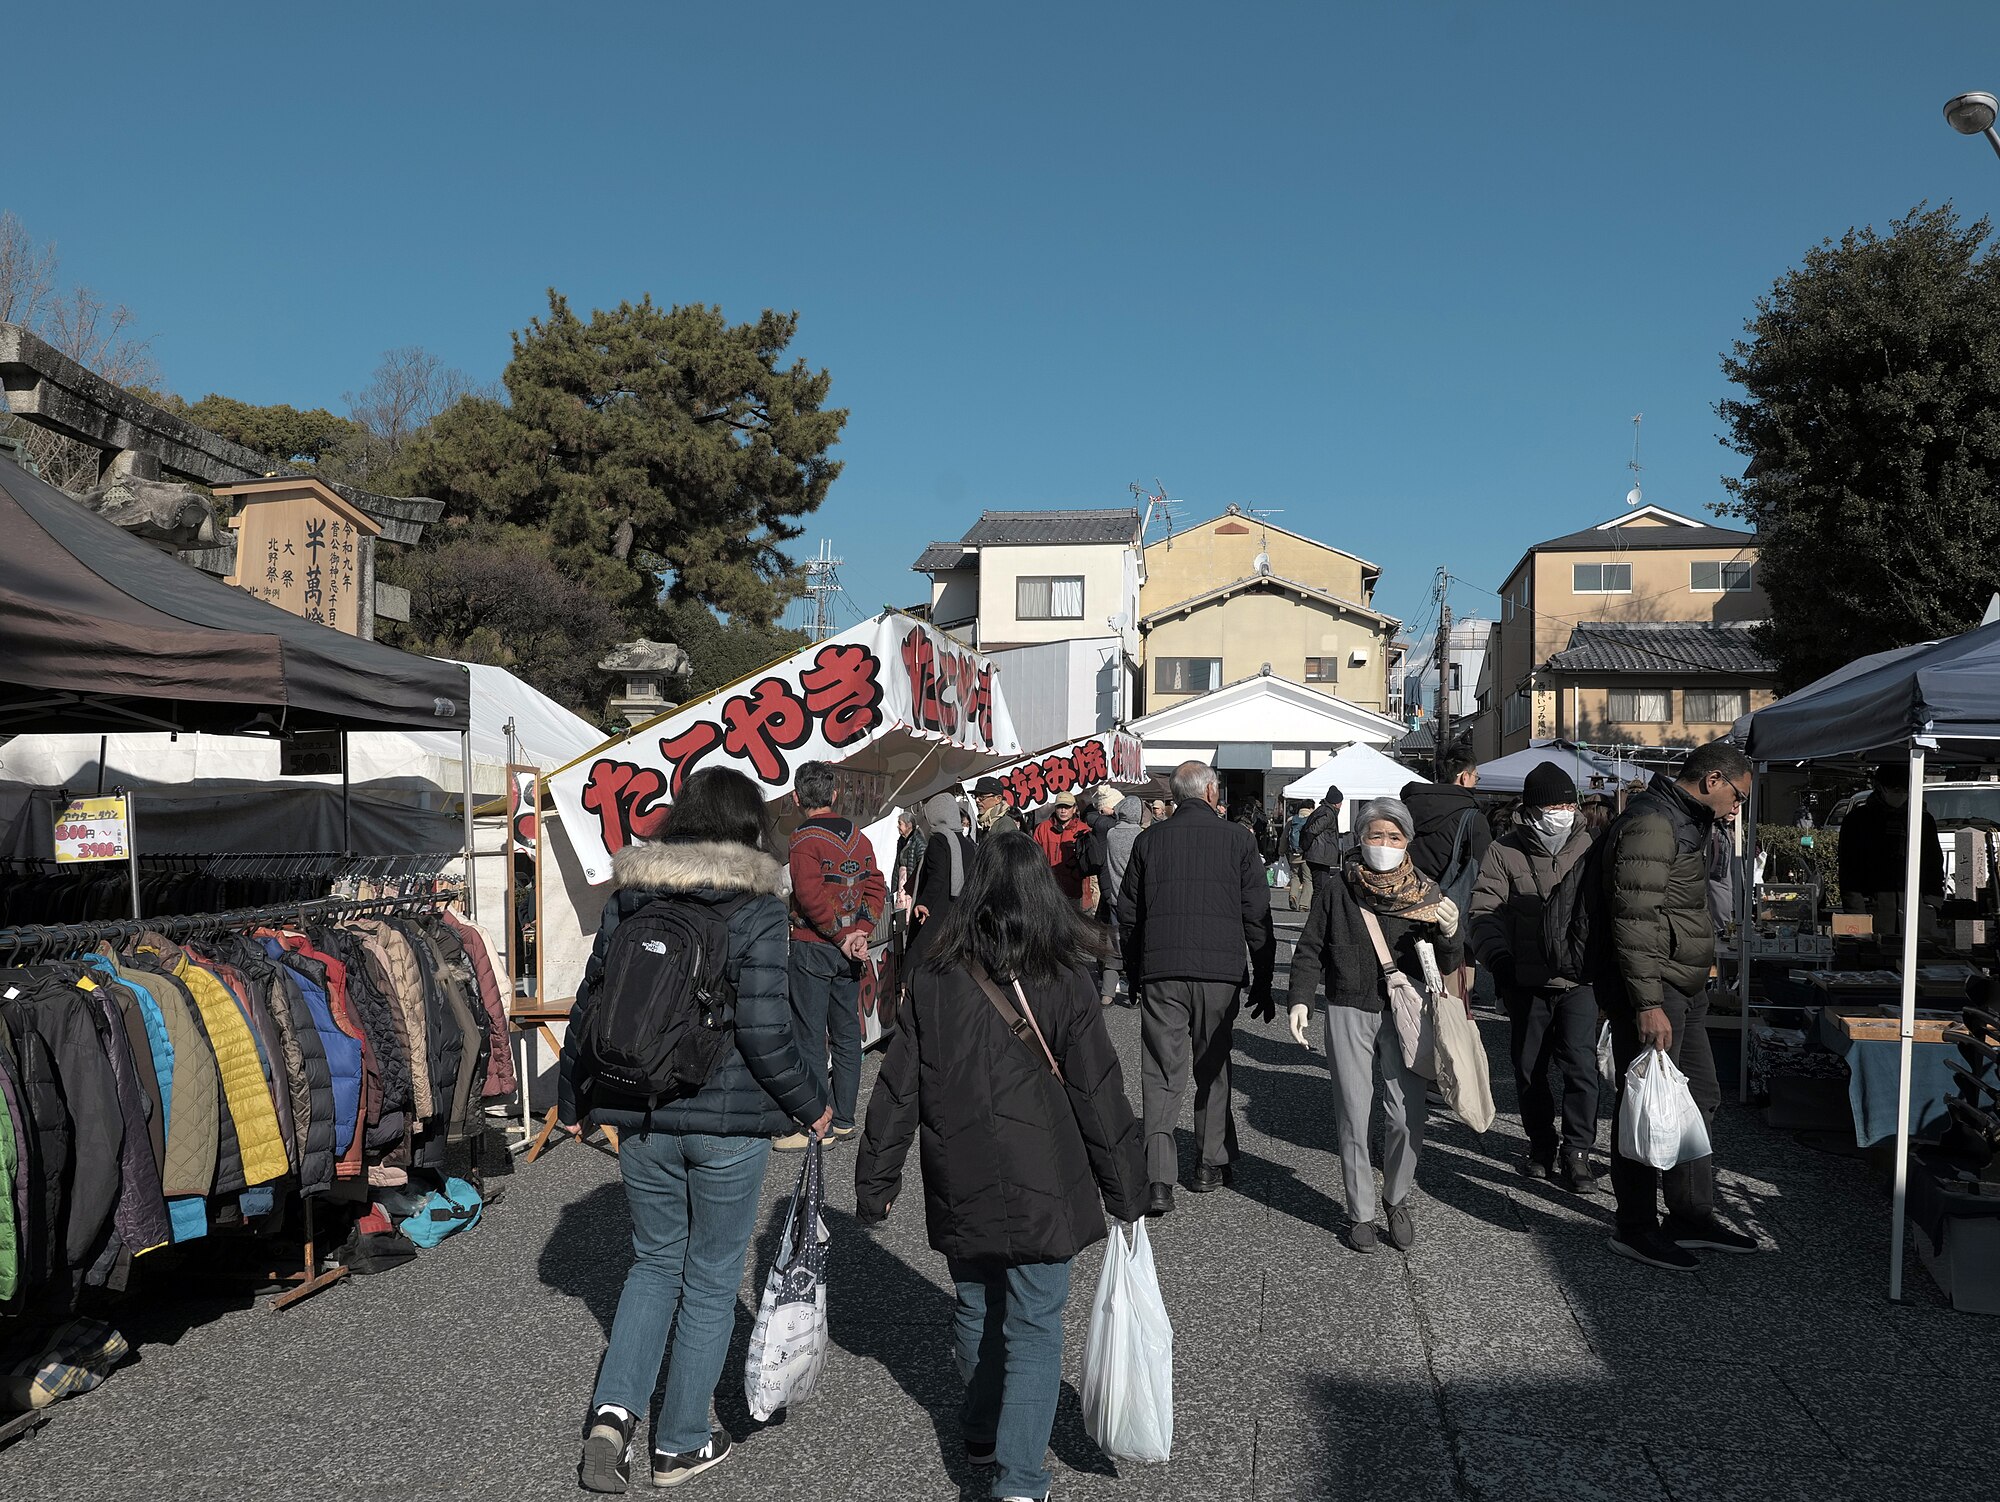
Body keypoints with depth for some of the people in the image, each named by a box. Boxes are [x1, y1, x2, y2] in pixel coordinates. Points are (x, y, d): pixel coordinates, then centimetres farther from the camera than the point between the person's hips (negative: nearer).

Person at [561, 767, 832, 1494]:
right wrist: (811, 1101, -1)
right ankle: (680, 1444, 23)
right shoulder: (755, 910, -12)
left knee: (655, 1262, 22)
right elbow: (765, 1031, -16)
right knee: (711, 1278, 12)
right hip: (729, 1122, -4)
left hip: (641, 1118, 4)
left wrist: (571, 1099, 20)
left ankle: (613, 1410, 7)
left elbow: (590, 1007, 6)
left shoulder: (627, 900, 1)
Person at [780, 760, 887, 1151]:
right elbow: (876, 888, 3)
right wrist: (859, 932, -6)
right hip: (849, 952, 6)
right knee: (846, 1034, 12)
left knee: (810, 1037, -2)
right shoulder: (859, 838, 8)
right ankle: (844, 1120, 18)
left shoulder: (804, 839, -12)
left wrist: (842, 937, -12)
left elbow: (811, 897, -20)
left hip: (813, 947, -6)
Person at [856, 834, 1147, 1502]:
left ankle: (984, 1433, 41)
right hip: (1041, 1186, -3)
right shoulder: (1062, 978, -11)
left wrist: (875, 1181, 9)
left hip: (960, 1188, 3)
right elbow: (1097, 1091, -8)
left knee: (975, 1309, 21)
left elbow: (898, 1089, 0)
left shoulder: (934, 977, -3)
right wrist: (1125, 1190, 1)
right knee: (1034, 1328, 6)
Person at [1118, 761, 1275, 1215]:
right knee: (1213, 1070, 16)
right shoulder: (1237, 839, 1)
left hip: (1160, 973, 0)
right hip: (1220, 972, 0)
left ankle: (1158, 1179, -10)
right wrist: (1263, 981, 9)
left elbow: (1128, 915, 9)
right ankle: (1212, 1164, 26)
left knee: (1162, 1074, 1)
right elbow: (1257, 915, 1)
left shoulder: (1148, 841, 5)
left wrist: (1134, 976, 20)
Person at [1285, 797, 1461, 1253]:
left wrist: (1449, 934, -16)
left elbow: (1445, 967, 5)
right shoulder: (1335, 892, 1)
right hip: (1348, 1014, 0)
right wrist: (1300, 1000, -9)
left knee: (1407, 1117, -8)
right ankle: (1360, 1213, 19)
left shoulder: (1426, 895, 4)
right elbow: (1310, 951, 5)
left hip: (1405, 1016, 0)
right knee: (1353, 1120, 3)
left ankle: (1397, 1200, 17)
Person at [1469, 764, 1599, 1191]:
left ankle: (1577, 1151, 5)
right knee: (1529, 1068, 11)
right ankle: (1541, 1144, 29)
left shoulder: (1588, 848, 1)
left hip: (1578, 979, -1)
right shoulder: (1505, 852, -2)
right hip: (1525, 980, 1)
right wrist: (1497, 955, -21)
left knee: (1580, 1064, -8)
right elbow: (1483, 911, -6)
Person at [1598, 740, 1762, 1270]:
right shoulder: (1651, 823, -18)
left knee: (1700, 1100, 16)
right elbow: (1634, 920, -24)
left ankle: (1692, 1217, 28)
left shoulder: (1685, 822, 17)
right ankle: (1635, 1228, 9)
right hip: (1652, 990, -11)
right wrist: (1647, 1003, -26)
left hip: (1684, 988, 11)